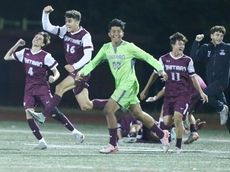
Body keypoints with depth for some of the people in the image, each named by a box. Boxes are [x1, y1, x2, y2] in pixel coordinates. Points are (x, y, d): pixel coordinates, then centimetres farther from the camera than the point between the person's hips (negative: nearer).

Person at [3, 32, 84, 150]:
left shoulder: (45, 56, -8)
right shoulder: (25, 53, 6)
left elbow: (56, 72, -5)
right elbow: (7, 57, 13)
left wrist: (54, 78, -29)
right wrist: (17, 45, 3)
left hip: (42, 88, -4)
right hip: (29, 90, 4)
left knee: (53, 112, -14)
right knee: (29, 115, -11)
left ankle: (75, 132, -2)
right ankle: (41, 142, -4)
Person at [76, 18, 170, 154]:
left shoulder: (129, 47, -10)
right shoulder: (106, 48, 7)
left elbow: (147, 57, -5)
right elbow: (94, 62, 9)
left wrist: (160, 69, -13)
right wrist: (82, 72, -7)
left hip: (129, 84, -7)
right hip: (120, 85, 7)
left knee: (109, 109, -16)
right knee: (138, 113, 12)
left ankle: (113, 145, -8)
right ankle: (162, 134, 28)